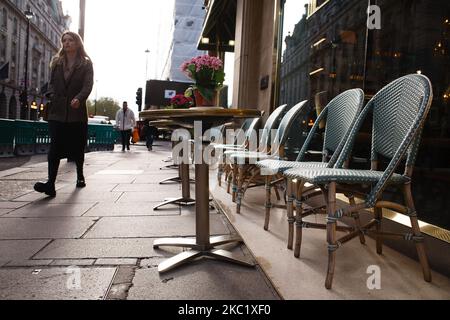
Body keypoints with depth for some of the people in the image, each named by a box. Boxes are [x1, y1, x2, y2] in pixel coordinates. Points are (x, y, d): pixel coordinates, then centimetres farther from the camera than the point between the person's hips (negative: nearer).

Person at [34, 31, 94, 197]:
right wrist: (51, 95, -3)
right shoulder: (56, 62, 17)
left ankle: (80, 176, 28)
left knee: (78, 146, 7)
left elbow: (88, 85, -7)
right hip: (57, 110, 2)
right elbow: (51, 83, 18)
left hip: (77, 111, -2)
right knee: (55, 146, -9)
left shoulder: (86, 64, 6)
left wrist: (79, 98, -25)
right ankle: (50, 183, -15)